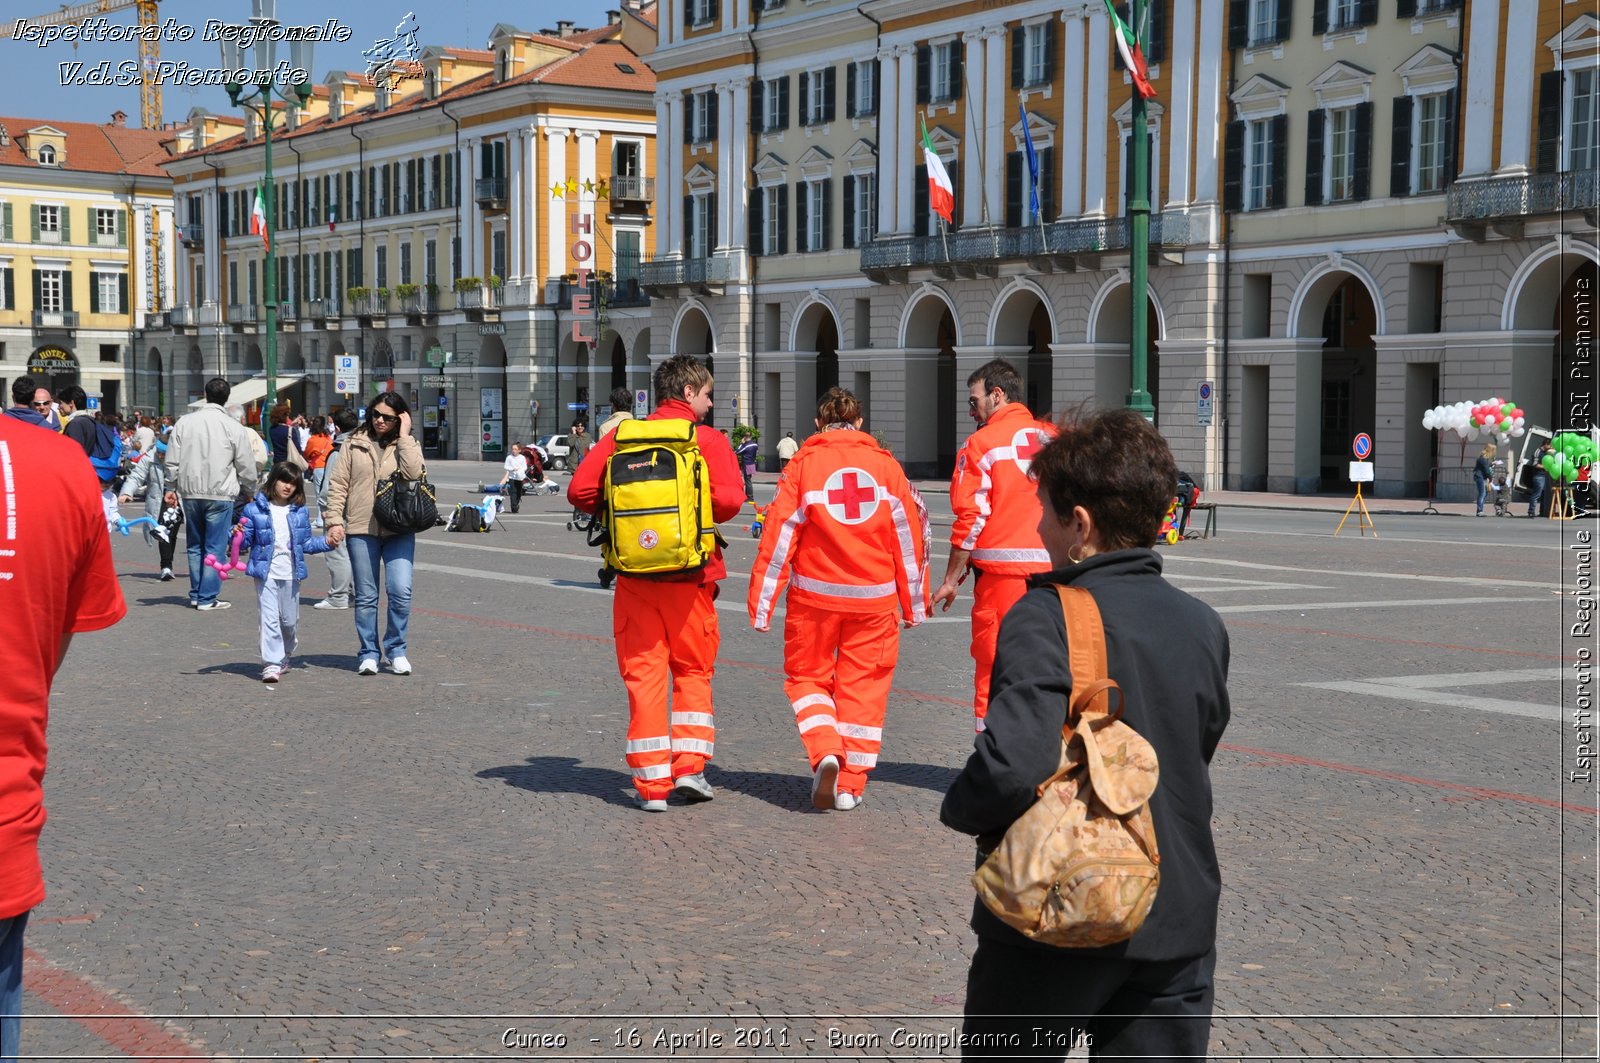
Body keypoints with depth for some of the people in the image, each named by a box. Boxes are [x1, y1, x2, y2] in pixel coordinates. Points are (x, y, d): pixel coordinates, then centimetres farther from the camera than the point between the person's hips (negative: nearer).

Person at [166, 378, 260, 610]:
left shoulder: (184, 422, 1)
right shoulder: (234, 428, -7)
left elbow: (172, 462, 3)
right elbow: (246, 467, -1)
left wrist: (176, 485, 19)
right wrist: (251, 489, 17)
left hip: (190, 493, 3)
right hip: (220, 495, -3)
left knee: (195, 546, 16)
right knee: (215, 548, 2)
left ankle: (195, 594, 21)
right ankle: (207, 597, 2)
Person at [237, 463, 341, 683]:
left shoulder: (299, 512, 8)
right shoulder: (255, 510, -2)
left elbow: (306, 543, 15)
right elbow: (246, 541, -1)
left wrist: (326, 542, 5)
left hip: (291, 574, 3)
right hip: (266, 574, -3)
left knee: (289, 620, 11)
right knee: (269, 619, -10)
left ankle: (284, 656, 34)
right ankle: (271, 664, -9)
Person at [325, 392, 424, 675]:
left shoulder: (408, 445, 8)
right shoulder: (354, 443, 8)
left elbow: (413, 472, -14)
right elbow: (338, 483, 5)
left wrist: (404, 435, -9)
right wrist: (334, 519, -4)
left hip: (399, 531, -1)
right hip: (361, 529, 1)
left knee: (401, 591, -10)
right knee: (366, 596, 6)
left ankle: (396, 650, 7)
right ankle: (368, 654, 16)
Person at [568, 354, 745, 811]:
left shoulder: (622, 436, 5)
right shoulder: (709, 440, -4)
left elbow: (580, 490, -2)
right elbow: (729, 500, -17)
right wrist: (701, 515, 5)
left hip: (634, 574, 2)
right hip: (689, 576, -2)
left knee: (643, 672, 6)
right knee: (693, 669, 15)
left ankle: (652, 783, 5)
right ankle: (689, 766, 5)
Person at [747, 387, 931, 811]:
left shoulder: (803, 463, -2)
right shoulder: (885, 464, 3)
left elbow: (778, 537, -5)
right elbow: (911, 534, 6)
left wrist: (761, 605, 0)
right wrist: (914, 603, 14)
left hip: (815, 594, -1)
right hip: (875, 597, 1)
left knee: (807, 676, 15)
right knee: (863, 686, 10)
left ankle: (825, 751, -8)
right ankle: (851, 784, 10)